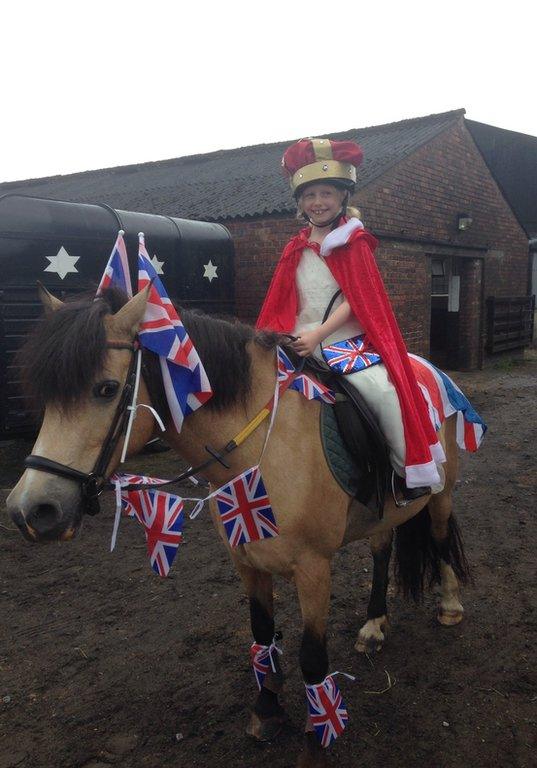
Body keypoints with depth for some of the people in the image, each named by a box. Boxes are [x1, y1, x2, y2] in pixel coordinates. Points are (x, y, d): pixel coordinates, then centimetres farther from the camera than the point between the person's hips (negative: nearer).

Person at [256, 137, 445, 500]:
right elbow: (281, 306, 15)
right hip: (301, 346, 5)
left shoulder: (354, 242, 3)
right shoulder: (296, 249, 15)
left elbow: (356, 299, -8)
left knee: (384, 389, -29)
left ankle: (412, 470, -7)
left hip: (347, 343, -4)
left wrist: (318, 335, -20)